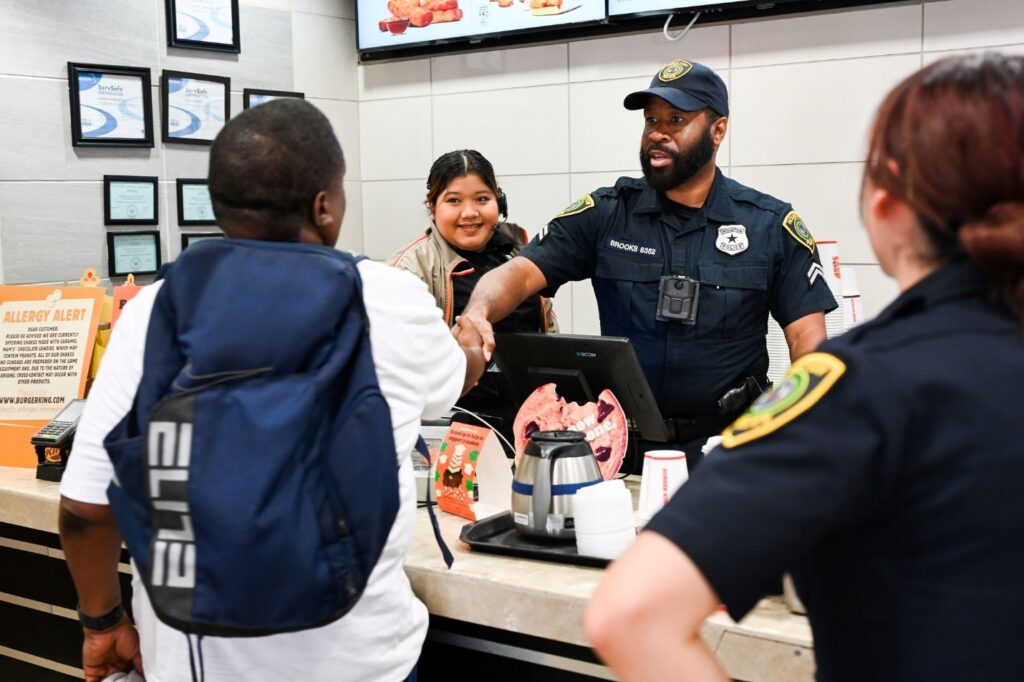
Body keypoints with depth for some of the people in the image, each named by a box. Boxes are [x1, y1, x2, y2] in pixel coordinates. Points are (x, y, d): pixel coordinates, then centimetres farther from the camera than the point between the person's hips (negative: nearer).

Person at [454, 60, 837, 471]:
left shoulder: (772, 226, 3)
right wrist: (479, 313, -27)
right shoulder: (604, 214, 5)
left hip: (727, 446, -1)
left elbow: (808, 338, 0)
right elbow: (521, 272, -4)